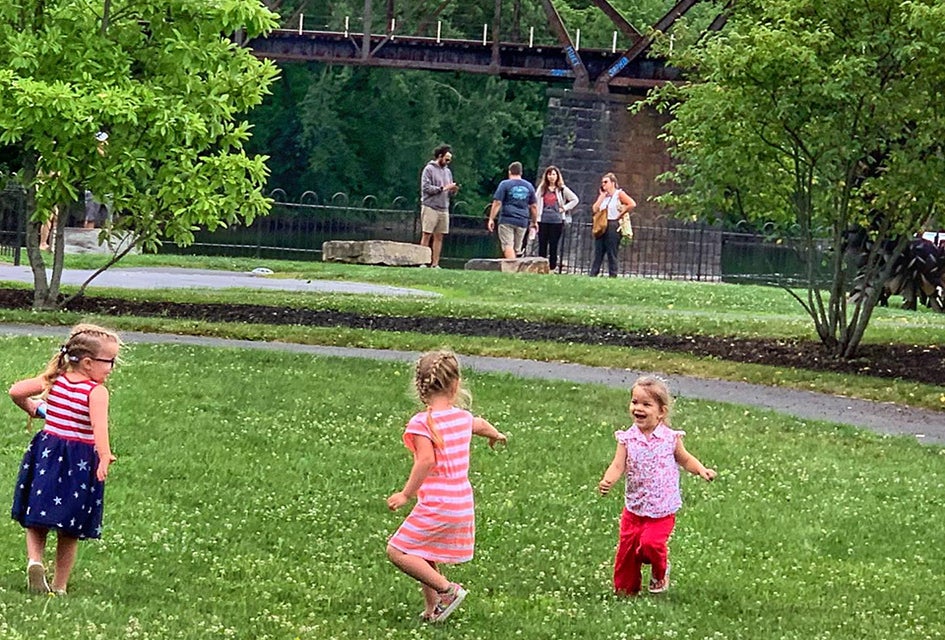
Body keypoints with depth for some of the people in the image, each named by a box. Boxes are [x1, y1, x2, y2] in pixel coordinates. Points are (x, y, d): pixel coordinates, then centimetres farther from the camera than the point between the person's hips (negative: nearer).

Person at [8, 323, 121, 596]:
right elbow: (99, 426, -31)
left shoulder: (54, 380, 2)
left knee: (36, 522, 14)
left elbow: (15, 391, 3)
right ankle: (59, 586, 14)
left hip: (46, 454, 4)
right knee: (69, 532, 9)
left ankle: (35, 560, -12)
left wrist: (32, 409, 22)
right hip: (81, 460, -4)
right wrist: (105, 458, -43)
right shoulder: (96, 392, -14)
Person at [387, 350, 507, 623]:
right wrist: (495, 435, 55)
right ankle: (432, 611, 21)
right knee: (425, 556, 20)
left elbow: (427, 460, -27)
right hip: (463, 506, 8)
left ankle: (447, 590, -7)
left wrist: (406, 494, -21)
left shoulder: (421, 423, -14)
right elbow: (481, 425, 32)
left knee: (398, 551, -3)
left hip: (436, 505, -8)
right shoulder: (463, 417, 8)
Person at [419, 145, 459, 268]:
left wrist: (453, 191, -6)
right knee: (426, 236, -4)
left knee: (439, 237, 3)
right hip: (430, 207, -6)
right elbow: (426, 188, -12)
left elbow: (449, 193, 18)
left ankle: (435, 264, 4)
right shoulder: (429, 169, -2)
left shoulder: (448, 172, 17)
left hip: (443, 209, 6)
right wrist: (443, 188, -14)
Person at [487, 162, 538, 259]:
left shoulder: (505, 184, -1)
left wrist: (491, 219, -4)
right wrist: (534, 222, 23)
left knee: (508, 246, -9)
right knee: (516, 247, 12)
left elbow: (497, 203, -7)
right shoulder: (529, 186, 13)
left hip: (506, 220, -4)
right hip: (522, 222, 4)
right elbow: (534, 206, 15)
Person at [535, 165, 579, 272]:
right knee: (542, 246, 1)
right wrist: (536, 220, 1)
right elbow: (537, 203, 9)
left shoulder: (562, 189, 4)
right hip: (543, 221, 2)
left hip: (557, 221, -2)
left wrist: (564, 208, -1)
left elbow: (575, 200, 7)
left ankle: (552, 268, 3)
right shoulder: (542, 188, 9)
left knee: (554, 246, 0)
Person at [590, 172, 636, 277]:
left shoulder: (619, 194, -2)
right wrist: (602, 196, 5)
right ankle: (592, 275, 1)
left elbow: (632, 205, -15)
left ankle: (613, 276, -2)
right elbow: (595, 209, 6)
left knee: (611, 254, -5)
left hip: (613, 226, -7)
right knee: (597, 253, 3)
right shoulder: (603, 196, 18)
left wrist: (621, 214, -9)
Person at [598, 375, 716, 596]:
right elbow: (618, 465, -12)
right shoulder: (627, 439, -5)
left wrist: (701, 470, -8)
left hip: (662, 511, -2)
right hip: (634, 509, 2)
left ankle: (660, 573, 12)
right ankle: (625, 588, 26)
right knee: (626, 549, 5)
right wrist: (607, 480, -32)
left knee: (651, 543, -20)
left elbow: (685, 459, 10)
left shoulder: (670, 438, -6)